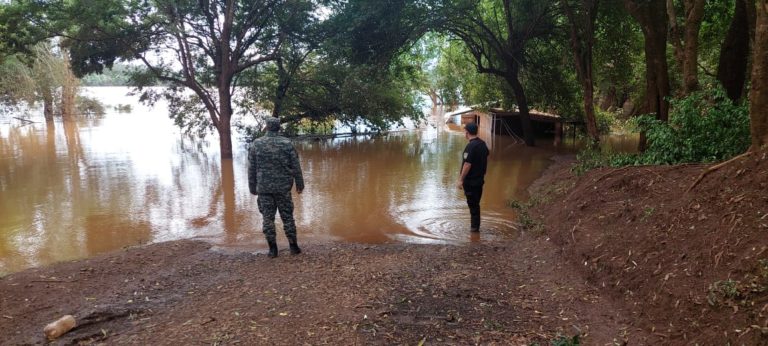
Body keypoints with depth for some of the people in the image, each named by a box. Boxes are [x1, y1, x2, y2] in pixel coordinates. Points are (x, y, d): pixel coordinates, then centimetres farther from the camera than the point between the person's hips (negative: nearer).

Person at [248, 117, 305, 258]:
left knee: (268, 217, 6)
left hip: (263, 188, 0)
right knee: (287, 216, 8)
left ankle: (273, 249, 8)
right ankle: (293, 246, 12)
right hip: (283, 187, 0)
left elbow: (251, 169, 2)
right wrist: (300, 184, 9)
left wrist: (253, 188, 11)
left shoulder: (256, 144, -1)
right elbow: (296, 167, -2)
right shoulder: (286, 144, -5)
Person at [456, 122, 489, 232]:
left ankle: (474, 226, 8)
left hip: (470, 181, -8)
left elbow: (467, 165, -24)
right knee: (476, 203, 17)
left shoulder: (470, 146, -21)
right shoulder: (482, 143, 5)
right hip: (480, 179, 8)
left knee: (472, 204, 2)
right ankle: (475, 226, 24)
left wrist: (461, 180, -18)